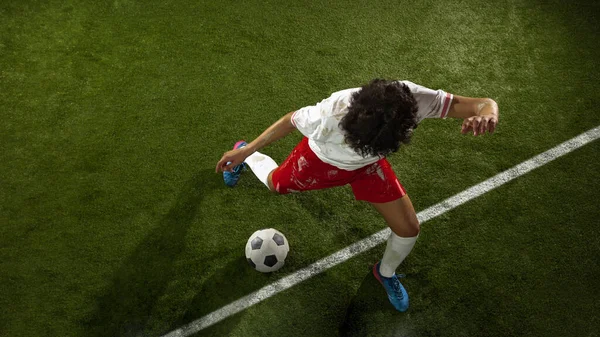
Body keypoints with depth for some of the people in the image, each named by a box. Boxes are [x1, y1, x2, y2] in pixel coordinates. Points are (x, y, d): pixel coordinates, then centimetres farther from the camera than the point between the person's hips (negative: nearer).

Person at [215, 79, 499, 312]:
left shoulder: (414, 99, -42)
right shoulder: (332, 114, -47)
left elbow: (483, 105, -34)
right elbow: (291, 121, -25)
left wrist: (488, 114, -60)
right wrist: (246, 150, -15)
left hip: (368, 164, 2)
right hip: (321, 158, -2)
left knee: (409, 228, 1)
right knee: (274, 184, 25)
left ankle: (386, 274, 37)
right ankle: (245, 155, 62)